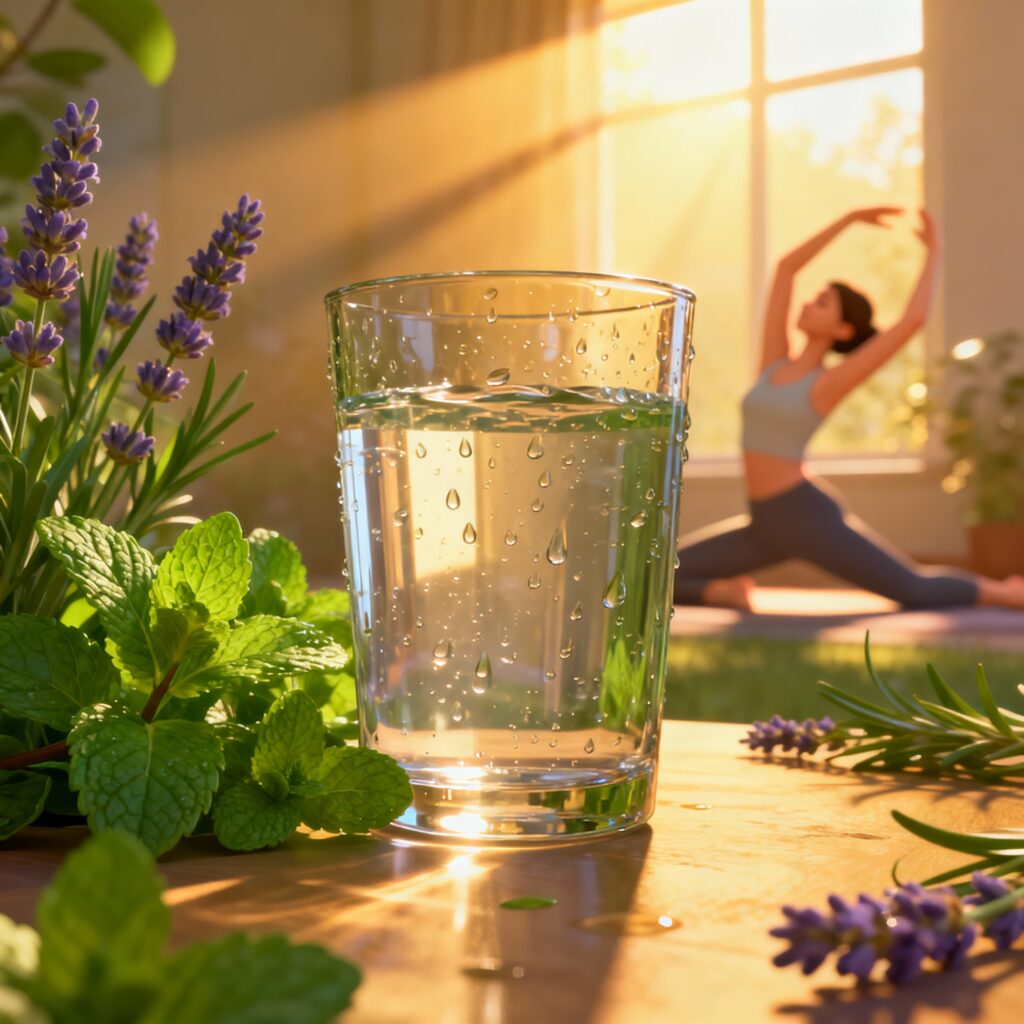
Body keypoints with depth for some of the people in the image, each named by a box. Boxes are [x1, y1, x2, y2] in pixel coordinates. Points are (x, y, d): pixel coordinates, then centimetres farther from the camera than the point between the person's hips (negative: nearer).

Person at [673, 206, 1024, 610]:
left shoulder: (828, 382, -6)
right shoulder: (774, 362, 9)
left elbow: (912, 320, -14)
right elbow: (786, 266, 14)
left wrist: (934, 253, -2)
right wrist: (850, 218, 17)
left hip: (809, 517, -6)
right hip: (764, 523, 6)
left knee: (916, 591, 1)